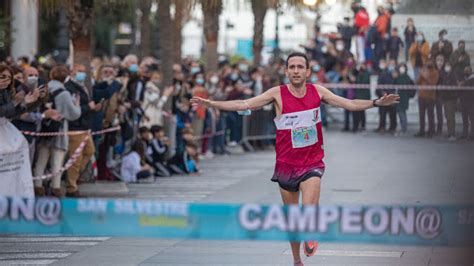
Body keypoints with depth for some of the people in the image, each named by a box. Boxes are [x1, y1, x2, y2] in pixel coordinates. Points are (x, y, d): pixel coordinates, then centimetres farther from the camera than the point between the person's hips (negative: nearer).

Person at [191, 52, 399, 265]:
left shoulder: (317, 92, -1)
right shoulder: (278, 94, -7)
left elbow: (349, 104, 4)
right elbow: (244, 104, -12)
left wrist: (377, 103, -6)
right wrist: (211, 104, -21)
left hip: (312, 163, 0)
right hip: (286, 164, 1)